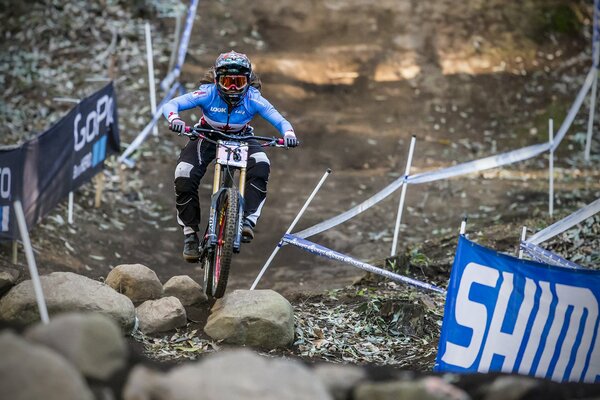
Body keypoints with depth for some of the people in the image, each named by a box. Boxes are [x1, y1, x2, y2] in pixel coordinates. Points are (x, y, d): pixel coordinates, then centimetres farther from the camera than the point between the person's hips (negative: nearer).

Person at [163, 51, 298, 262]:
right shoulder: (208, 93, -30)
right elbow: (171, 104, -32)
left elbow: (279, 120, -30)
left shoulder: (253, 98, -28)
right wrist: (174, 118, -55)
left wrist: (288, 133, -53)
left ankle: (247, 221, -29)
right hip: (207, 136, 0)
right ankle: (190, 233, -2)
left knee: (260, 165, -31)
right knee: (184, 179, -20)